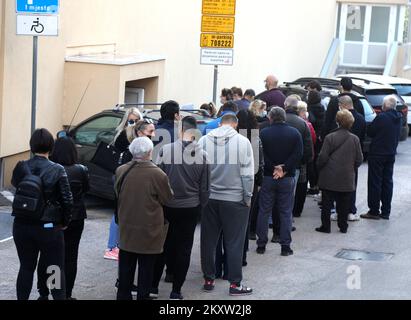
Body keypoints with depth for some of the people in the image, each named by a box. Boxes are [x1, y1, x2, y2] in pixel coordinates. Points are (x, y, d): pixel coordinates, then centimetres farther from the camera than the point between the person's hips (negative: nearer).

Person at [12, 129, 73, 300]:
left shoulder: (21, 167, -5)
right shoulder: (57, 170, -13)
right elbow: (67, 200, -12)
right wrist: (65, 222, 2)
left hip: (21, 226, 3)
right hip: (49, 228, -3)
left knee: (26, 268, 14)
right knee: (56, 270, 7)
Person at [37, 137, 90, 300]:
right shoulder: (81, 170, -12)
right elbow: (86, 189, 4)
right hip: (75, 218, 0)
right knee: (70, 256, 11)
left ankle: (43, 293, 17)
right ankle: (66, 294, 13)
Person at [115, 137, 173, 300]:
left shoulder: (121, 171, -7)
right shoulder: (158, 174, -21)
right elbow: (168, 198, -8)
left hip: (127, 229, 4)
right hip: (149, 231, -4)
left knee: (126, 267, 16)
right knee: (146, 268, 8)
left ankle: (123, 295, 25)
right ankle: (143, 295, 14)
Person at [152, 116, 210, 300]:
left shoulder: (166, 150, -12)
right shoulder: (201, 155, -7)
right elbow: (205, 187, 0)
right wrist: (201, 206, 14)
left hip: (167, 207, 0)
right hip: (190, 208, 0)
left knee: (162, 245, 14)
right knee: (184, 248, 9)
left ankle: (153, 286, 19)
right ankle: (176, 291, 11)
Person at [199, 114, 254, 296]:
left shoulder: (203, 141, 0)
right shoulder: (242, 141, -8)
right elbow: (248, 173, -8)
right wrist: (248, 197, 1)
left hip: (208, 198, 3)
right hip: (235, 199, -3)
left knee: (209, 240, 12)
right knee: (234, 243, 4)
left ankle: (208, 279, 19)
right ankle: (235, 283, 7)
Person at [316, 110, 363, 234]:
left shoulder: (330, 137, -12)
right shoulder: (355, 139, -4)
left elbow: (323, 157, -10)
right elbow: (359, 160, 1)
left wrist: (320, 168, 8)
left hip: (329, 178, -2)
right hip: (347, 179, 2)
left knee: (327, 204, 7)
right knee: (344, 205, 12)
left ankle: (326, 226, 10)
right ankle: (343, 226, 18)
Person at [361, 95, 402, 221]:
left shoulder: (381, 117, -20)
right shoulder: (399, 118, 3)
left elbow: (370, 132, -11)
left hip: (377, 154, -7)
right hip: (391, 154, 7)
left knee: (375, 183, 0)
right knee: (387, 182, 12)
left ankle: (374, 211, 3)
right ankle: (386, 212, 15)